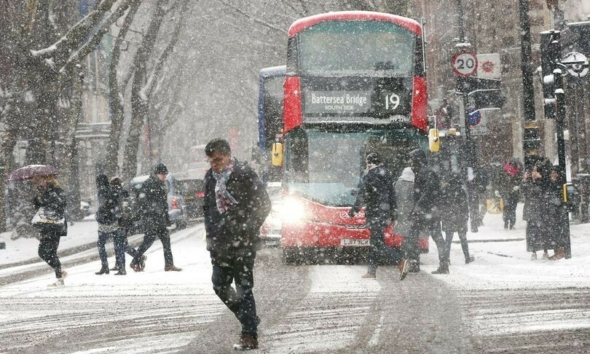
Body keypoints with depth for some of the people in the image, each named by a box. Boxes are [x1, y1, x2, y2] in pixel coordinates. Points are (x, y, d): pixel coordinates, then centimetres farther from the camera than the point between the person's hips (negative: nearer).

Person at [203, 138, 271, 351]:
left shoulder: (244, 174, -9)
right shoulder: (211, 177, 10)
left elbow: (263, 205, -7)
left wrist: (248, 231, -9)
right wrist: (210, 234, 12)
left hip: (243, 243, -7)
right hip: (220, 243, 7)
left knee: (243, 288, -7)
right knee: (220, 285, 7)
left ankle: (249, 336, -4)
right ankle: (249, 320, 25)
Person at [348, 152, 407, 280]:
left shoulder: (369, 177, -10)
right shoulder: (388, 175, 14)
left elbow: (362, 196, -13)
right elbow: (392, 196, 17)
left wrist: (354, 210, -4)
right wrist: (393, 215, 21)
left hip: (374, 214, -8)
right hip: (385, 213, 8)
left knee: (378, 243, -12)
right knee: (375, 242, 14)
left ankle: (400, 262, -28)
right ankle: (372, 271, 15)